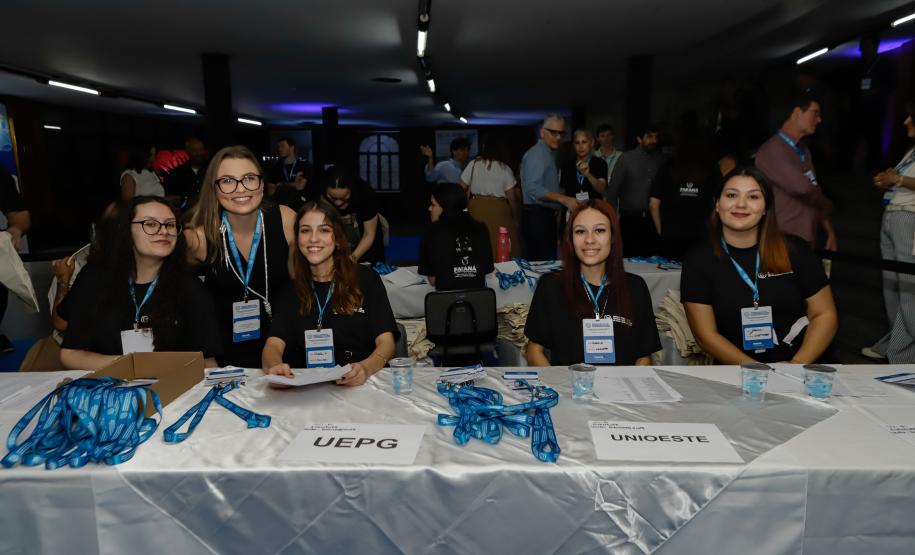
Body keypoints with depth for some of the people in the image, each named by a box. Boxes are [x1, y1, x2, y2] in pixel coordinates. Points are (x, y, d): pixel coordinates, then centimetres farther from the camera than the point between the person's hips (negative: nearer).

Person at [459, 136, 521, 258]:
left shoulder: (473, 164, 3)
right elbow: (511, 197, 0)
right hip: (498, 208, -1)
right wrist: (515, 217, 12)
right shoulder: (505, 169, 1)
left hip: (475, 207, 2)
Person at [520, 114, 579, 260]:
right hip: (537, 216, -10)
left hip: (546, 215, 10)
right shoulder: (537, 154, -12)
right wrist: (563, 199, -29)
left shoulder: (549, 154, 19)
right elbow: (533, 188, -24)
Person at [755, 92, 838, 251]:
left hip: (806, 240, 9)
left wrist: (830, 232, 13)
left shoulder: (804, 152, 15)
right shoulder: (773, 149, -16)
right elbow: (802, 187, -26)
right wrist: (825, 204, -5)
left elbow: (813, 190, 20)